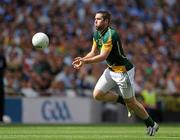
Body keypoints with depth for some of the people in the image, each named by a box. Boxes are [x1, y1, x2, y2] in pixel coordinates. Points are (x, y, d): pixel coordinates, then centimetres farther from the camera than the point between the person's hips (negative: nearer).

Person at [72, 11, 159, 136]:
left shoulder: (111, 35, -25)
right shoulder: (97, 34, 4)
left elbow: (103, 56, -29)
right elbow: (94, 52, 7)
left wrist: (85, 61, -31)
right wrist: (82, 59, -11)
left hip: (123, 71, -9)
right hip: (111, 70, 9)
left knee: (131, 102, 0)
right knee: (97, 94, -2)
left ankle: (151, 124, 18)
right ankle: (124, 101, 16)